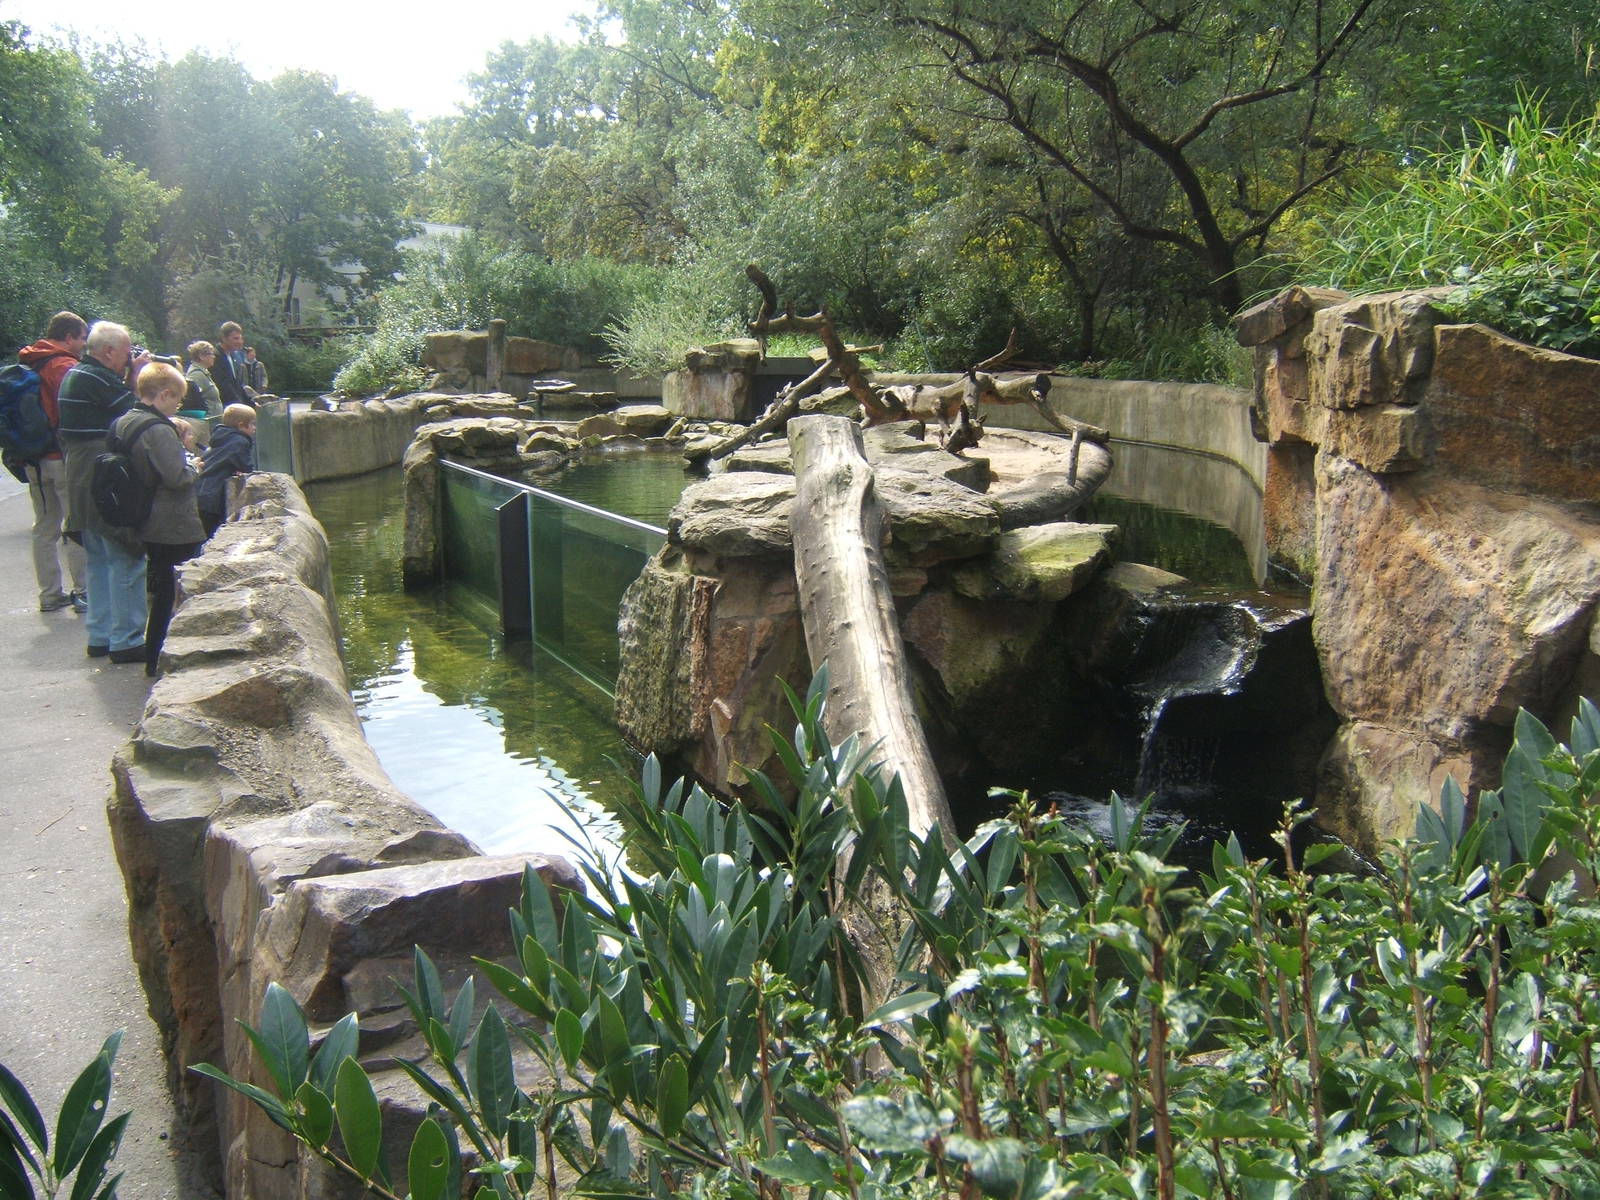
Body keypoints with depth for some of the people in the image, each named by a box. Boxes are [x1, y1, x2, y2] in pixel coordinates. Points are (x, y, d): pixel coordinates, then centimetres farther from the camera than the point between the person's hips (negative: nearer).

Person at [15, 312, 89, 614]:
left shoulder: (28, 364, 11)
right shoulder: (66, 367, -13)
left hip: (33, 458, 8)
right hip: (64, 458, -8)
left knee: (45, 527, 12)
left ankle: (50, 594, 16)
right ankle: (83, 591, 0)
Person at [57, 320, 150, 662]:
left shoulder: (76, 374, 15)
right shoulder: (97, 379, -16)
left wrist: (129, 380, 7)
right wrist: (135, 378, -4)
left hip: (83, 482, 10)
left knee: (98, 560, 16)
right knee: (126, 560, -5)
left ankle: (101, 636, 23)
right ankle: (126, 640, -2)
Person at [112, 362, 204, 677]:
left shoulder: (124, 423, 7)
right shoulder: (159, 430, -21)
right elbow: (177, 476, -26)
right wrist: (195, 467, -6)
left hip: (150, 525, 10)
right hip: (176, 527, -9)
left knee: (162, 591, 20)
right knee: (181, 592, 1)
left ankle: (154, 657, 29)